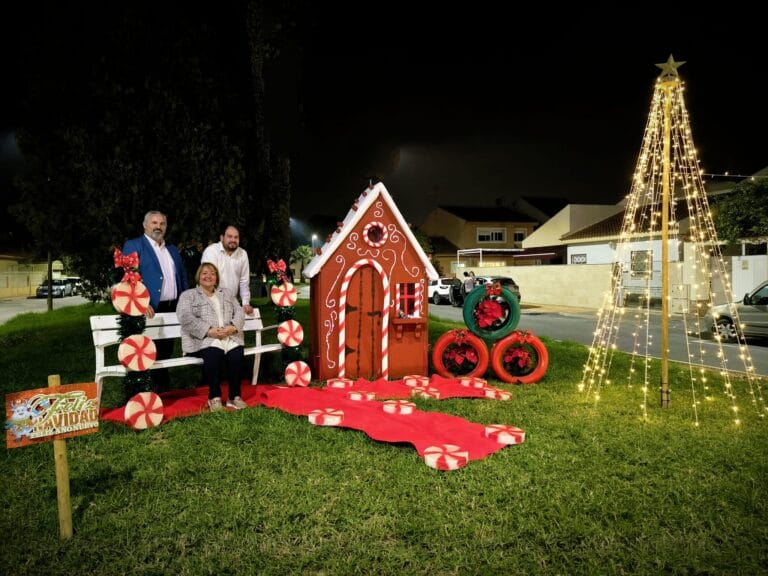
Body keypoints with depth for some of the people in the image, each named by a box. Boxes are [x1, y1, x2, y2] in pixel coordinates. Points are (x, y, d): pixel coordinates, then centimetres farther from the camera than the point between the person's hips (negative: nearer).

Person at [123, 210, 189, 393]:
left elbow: (183, 278, 22)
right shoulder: (133, 246, -1)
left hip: (173, 309, 6)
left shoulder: (172, 250, 19)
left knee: (166, 351, 14)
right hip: (150, 310, -6)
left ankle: (164, 388, 24)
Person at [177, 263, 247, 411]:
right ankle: (214, 397, -22)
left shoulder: (226, 294, 26)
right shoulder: (188, 295, 12)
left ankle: (234, 396, -17)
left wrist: (233, 327, -8)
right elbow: (185, 318, -5)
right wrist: (209, 331, -17)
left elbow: (239, 312, 15)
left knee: (237, 352, -29)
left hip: (229, 336, 3)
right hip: (203, 339, -3)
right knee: (214, 352, -35)